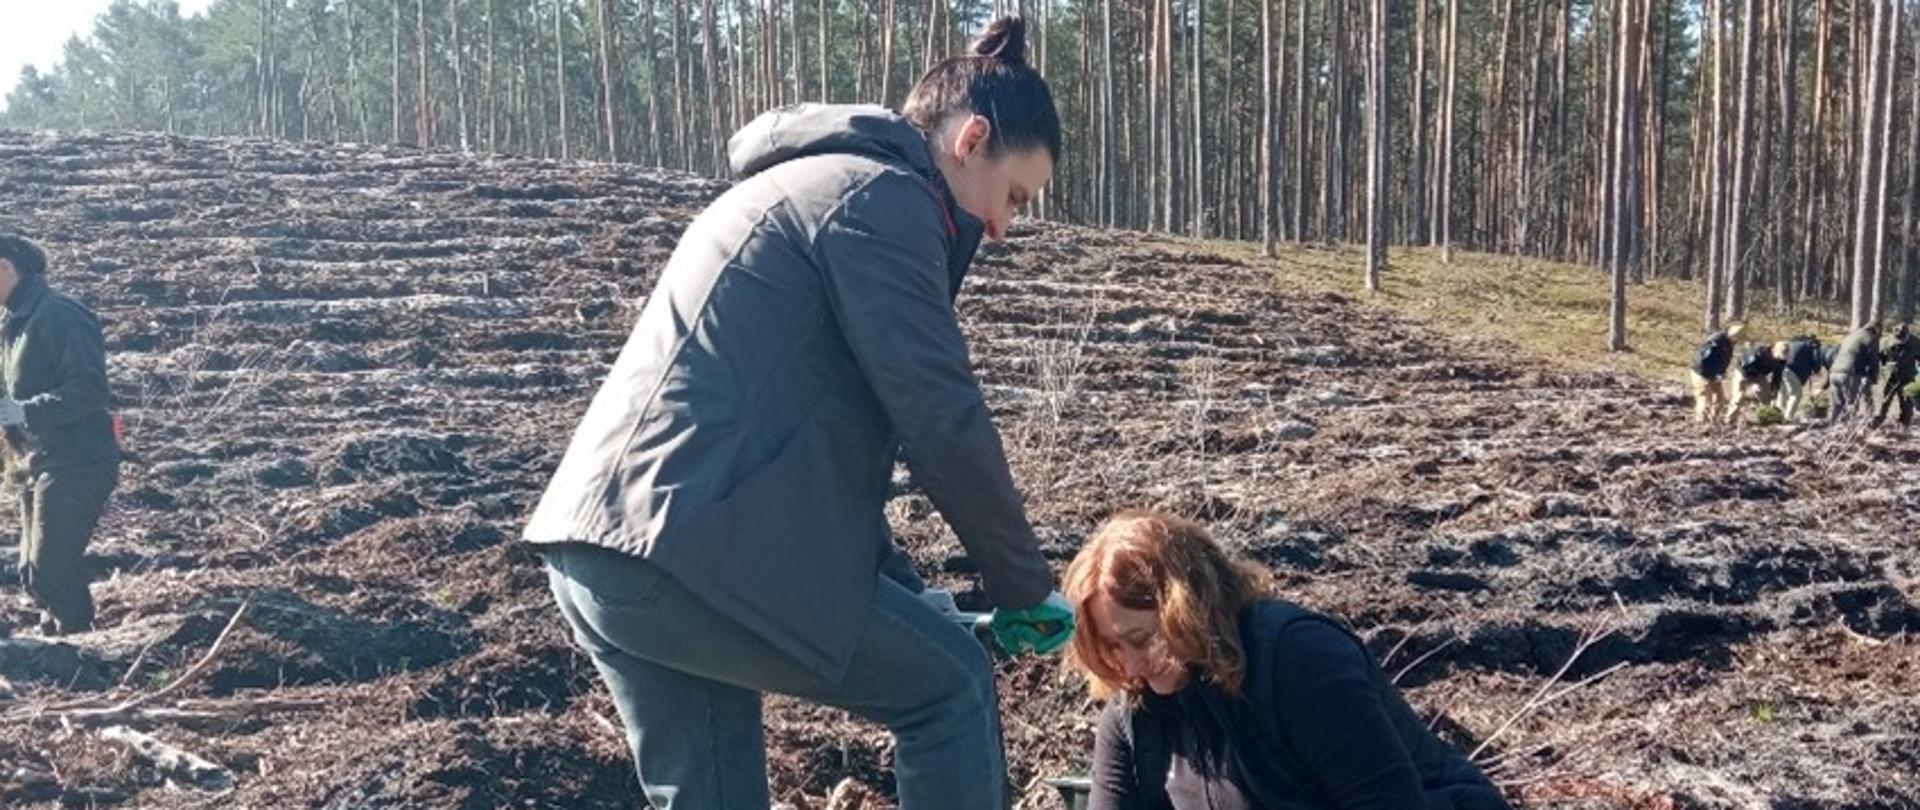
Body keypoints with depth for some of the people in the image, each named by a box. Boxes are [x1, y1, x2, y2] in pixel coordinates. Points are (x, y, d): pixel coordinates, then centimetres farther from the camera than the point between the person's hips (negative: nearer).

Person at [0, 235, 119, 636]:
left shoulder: (58, 315, -15)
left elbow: (89, 389, -24)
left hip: (73, 465, -10)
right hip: (37, 464, 10)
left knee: (51, 572, -9)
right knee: (34, 572, 12)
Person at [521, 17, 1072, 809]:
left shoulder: (813, 183, 25)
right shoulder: (881, 197, -6)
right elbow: (941, 419, -10)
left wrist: (897, 589, 24)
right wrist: (1025, 586, 3)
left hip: (596, 542, 10)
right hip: (681, 550, -10)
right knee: (951, 684, 6)